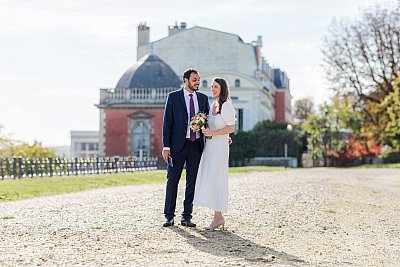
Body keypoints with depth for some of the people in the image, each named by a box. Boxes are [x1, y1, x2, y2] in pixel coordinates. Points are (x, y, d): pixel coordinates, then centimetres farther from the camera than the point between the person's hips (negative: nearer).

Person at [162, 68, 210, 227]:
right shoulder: (174, 97, 0)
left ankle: (187, 217, 11)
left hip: (196, 144, 3)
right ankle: (169, 216, 9)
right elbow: (167, 123, -3)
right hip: (178, 144, -3)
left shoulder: (203, 98, 10)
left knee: (192, 181, 5)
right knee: (172, 180, 1)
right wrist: (166, 146, -9)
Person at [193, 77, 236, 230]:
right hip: (209, 146, 9)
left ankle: (218, 217, -4)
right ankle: (219, 217, 10)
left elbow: (231, 128, -14)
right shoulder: (213, 105, 15)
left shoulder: (226, 106, -10)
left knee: (214, 180, -10)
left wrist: (212, 133, -18)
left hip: (220, 147, -9)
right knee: (208, 180, 6)